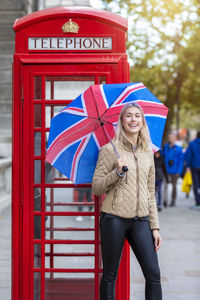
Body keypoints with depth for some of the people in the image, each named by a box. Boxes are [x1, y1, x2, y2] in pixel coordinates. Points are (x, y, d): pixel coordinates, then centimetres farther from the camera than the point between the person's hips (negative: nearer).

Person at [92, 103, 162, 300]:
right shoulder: (109, 149, -1)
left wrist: (155, 227, 10)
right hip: (114, 219, -4)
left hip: (141, 221, 4)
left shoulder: (148, 152, 13)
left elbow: (150, 193, 15)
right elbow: (96, 188, -4)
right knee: (110, 275, 4)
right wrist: (117, 172, -18)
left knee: (154, 274, 0)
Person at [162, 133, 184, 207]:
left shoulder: (178, 149, 1)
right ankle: (165, 200, -24)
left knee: (174, 186, 10)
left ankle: (173, 201, 23)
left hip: (174, 171, 0)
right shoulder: (165, 147, 6)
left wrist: (179, 171, -8)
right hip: (166, 170, 0)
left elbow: (181, 160, -1)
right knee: (165, 185, -16)